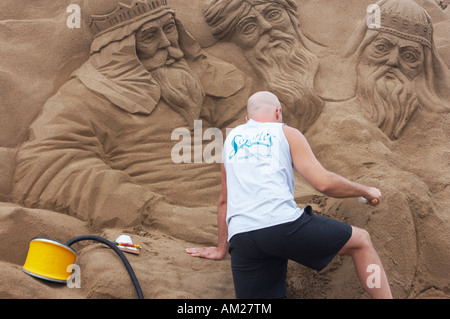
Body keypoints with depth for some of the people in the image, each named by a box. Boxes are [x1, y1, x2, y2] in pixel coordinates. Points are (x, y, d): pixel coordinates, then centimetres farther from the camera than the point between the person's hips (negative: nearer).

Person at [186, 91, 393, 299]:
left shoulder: (232, 139, 27)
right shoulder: (287, 134, 13)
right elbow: (323, 183, 1)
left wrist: (221, 250, 41)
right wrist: (366, 192, 18)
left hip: (240, 239, 4)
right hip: (283, 223, -4)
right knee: (361, 241, 16)